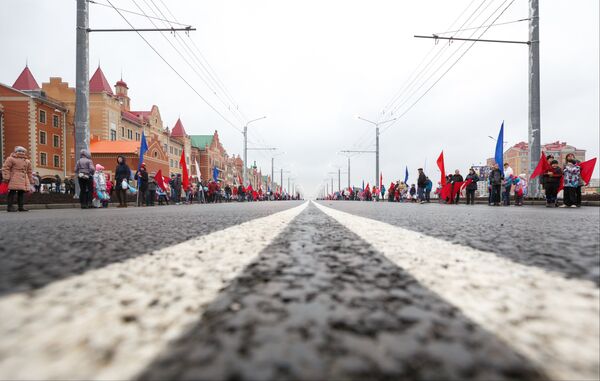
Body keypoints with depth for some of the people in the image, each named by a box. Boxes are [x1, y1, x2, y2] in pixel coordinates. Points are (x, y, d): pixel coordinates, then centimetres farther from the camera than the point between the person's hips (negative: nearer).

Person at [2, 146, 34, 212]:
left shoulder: (27, 161, 22)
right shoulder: (10, 159, 4)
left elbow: (29, 172, 25)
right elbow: (5, 168, -2)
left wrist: (31, 181, 21)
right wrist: (6, 177, -12)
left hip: (24, 180, 6)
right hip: (14, 179, -6)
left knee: (21, 193, 3)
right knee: (12, 192, -11)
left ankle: (21, 207, 5)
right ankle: (9, 207, -9)